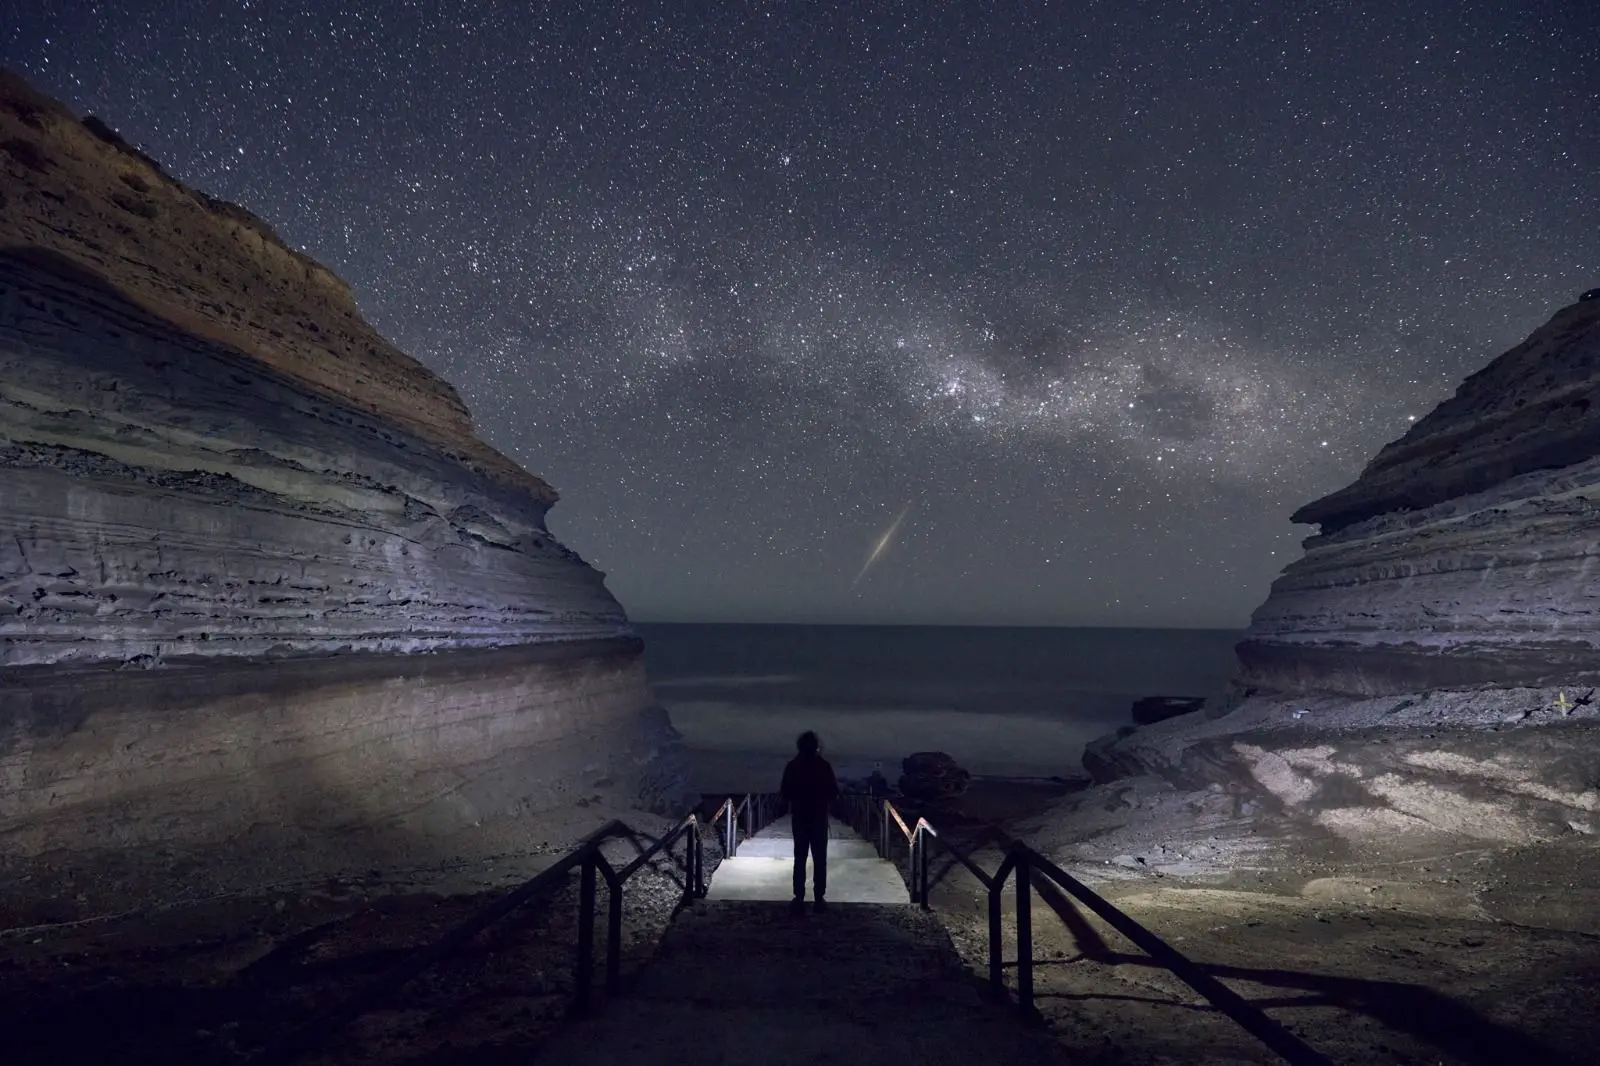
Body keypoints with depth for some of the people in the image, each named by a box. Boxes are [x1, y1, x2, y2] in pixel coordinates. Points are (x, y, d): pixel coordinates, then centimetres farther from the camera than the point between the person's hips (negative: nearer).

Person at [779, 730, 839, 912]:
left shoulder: (793, 766, -6)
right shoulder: (824, 765, -9)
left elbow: (785, 792, -2)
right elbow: (834, 792, -5)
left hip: (799, 817, 1)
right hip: (819, 817, -1)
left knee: (800, 858, 7)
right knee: (820, 859, 5)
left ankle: (799, 898, 5)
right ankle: (819, 898, 4)